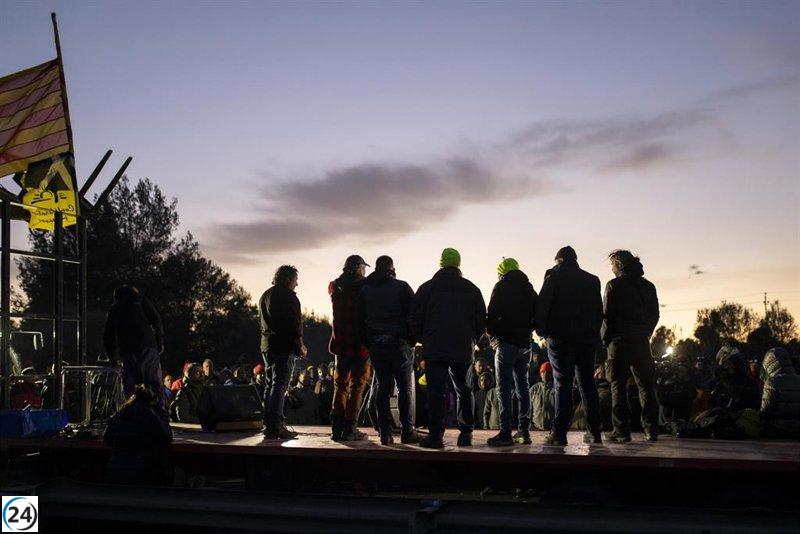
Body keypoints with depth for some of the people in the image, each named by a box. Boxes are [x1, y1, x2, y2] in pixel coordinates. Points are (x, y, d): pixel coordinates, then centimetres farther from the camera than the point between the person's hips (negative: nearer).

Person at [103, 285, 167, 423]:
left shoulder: (113, 309, 21)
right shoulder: (140, 300, 14)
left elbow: (108, 336, 20)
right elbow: (156, 320, 2)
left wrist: (111, 357, 28)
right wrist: (160, 342, 6)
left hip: (127, 351, 2)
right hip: (148, 346, -2)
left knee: (129, 386, 6)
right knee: (155, 382, -2)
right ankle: (162, 414, -10)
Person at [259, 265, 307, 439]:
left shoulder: (265, 295, 19)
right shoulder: (287, 296, -9)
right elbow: (294, 323, -15)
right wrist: (301, 346, -8)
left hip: (267, 345, 9)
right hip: (284, 346, -8)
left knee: (270, 385, 11)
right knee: (280, 385, -9)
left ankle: (268, 425, 12)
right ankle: (276, 426, -12)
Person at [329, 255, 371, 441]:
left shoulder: (335, 287, 5)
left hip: (340, 343, 5)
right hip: (361, 343, -4)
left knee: (340, 385, 12)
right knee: (357, 386, 1)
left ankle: (336, 429, 10)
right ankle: (350, 429, -1)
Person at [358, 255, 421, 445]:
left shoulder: (364, 290, 10)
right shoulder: (402, 287, -3)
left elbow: (360, 319, 11)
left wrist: (367, 343, 12)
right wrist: (412, 339, 0)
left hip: (376, 345, 4)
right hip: (399, 343, -4)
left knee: (383, 387, 8)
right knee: (405, 387, 2)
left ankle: (385, 432, 5)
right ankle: (407, 431, -1)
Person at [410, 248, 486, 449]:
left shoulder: (427, 288, 1)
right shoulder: (472, 289, 7)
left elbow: (415, 319, 2)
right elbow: (482, 321, 9)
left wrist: (424, 340, 16)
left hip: (434, 349, -2)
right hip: (463, 350, 2)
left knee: (436, 391, -2)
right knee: (463, 390, 14)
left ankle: (436, 435, -6)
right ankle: (466, 434, 16)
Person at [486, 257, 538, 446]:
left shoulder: (501, 287, -5)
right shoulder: (529, 288, 11)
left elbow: (492, 315, -12)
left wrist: (492, 333, 3)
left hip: (506, 343, -6)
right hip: (525, 343, 6)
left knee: (504, 388, -5)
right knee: (523, 386, 12)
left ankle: (506, 432, -9)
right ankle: (524, 431, 13)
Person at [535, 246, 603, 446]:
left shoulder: (554, 275, -1)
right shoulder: (592, 280, 12)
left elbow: (543, 304, -8)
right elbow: (599, 311, 11)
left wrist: (542, 330, 1)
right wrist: (594, 334, 14)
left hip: (560, 337, -4)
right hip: (587, 338, 4)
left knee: (563, 384, -4)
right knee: (588, 383, 10)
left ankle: (559, 433, -7)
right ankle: (594, 432, 12)